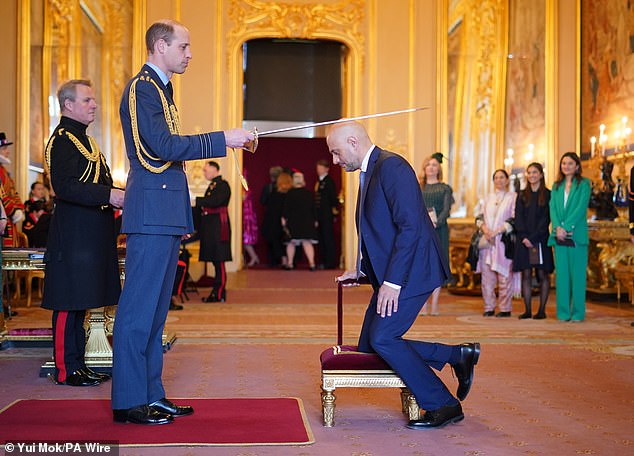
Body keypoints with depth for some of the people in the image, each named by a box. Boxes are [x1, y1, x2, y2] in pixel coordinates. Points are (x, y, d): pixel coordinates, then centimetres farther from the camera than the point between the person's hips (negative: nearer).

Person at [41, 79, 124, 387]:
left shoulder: (83, 139, 21)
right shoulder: (62, 139, -10)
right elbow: (64, 186, -21)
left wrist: (115, 197, 12)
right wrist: (108, 195, -25)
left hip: (90, 234, 10)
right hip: (73, 235, -10)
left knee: (80, 302, 12)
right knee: (69, 302, -5)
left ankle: (78, 364, 18)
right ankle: (66, 369, 1)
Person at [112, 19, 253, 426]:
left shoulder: (160, 89, 22)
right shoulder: (142, 88, -8)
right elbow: (162, 145, -19)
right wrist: (222, 140, -17)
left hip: (166, 216, 10)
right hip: (151, 213, -10)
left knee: (156, 309, 11)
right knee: (139, 308, -7)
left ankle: (151, 394, 18)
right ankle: (128, 401, -2)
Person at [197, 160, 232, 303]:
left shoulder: (223, 185, -7)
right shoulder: (212, 186, 22)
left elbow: (215, 202, -21)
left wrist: (196, 200, -20)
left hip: (218, 228, -9)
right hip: (211, 228, 9)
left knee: (219, 260, -8)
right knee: (216, 260, 10)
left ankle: (219, 294, -6)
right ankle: (217, 292, 13)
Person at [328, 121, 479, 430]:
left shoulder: (391, 166, -15)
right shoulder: (369, 172, 17)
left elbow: (411, 226, -23)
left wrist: (392, 281, -25)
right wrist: (361, 270, 17)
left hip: (410, 271, -10)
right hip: (389, 275, 10)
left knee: (382, 338, -15)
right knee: (369, 345, 6)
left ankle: (444, 406, -1)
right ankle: (458, 356, 15)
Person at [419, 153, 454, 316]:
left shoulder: (445, 188, 10)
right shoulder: (417, 188, 15)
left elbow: (446, 209, -2)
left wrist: (436, 223, -20)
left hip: (439, 229, -1)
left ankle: (434, 304, -1)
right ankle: (423, 304, -1)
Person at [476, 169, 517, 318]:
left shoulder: (513, 197, 4)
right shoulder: (488, 198, 19)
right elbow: (480, 217, 17)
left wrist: (497, 231, -13)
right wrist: (484, 228, -4)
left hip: (504, 241, -4)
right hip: (487, 241, 4)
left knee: (504, 276, -6)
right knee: (487, 276, 2)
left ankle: (505, 308, 1)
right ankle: (489, 308, 8)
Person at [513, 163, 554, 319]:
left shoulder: (547, 195, 3)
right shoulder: (522, 195, 12)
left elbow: (546, 219, -5)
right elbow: (518, 218, 5)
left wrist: (533, 238, -13)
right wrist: (524, 237, -9)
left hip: (540, 239, -3)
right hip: (523, 240, 3)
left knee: (542, 274, -1)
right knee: (526, 274, 1)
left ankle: (542, 310, 2)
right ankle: (527, 310, 2)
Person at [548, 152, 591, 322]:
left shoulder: (584, 184, 3)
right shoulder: (556, 186, 17)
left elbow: (581, 207, -7)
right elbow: (553, 208, 7)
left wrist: (566, 227, -16)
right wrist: (557, 227, -10)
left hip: (576, 235, -4)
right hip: (559, 236, 4)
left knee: (577, 274, -2)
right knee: (561, 274, 3)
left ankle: (577, 312, 2)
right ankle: (563, 312, 8)